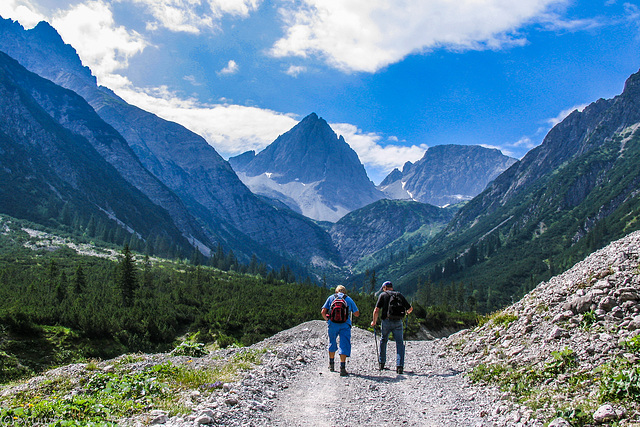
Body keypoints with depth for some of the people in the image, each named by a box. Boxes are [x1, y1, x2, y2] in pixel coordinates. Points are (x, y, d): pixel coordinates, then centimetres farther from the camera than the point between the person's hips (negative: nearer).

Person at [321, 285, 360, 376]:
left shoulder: (331, 298, 12)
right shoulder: (349, 299, 11)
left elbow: (323, 312, 3)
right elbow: (357, 314, 10)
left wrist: (327, 319, 19)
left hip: (332, 324, 2)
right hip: (345, 324, -2)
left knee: (332, 343, 20)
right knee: (344, 345, 0)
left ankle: (331, 365, 33)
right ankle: (342, 367, -12)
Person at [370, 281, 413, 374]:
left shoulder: (383, 295, 4)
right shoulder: (399, 295, 12)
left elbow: (376, 310, -3)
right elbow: (410, 308, 13)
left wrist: (374, 322, 10)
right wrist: (407, 312, 36)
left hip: (386, 321, -1)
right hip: (398, 322, 1)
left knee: (383, 341, 19)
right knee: (399, 343, 3)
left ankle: (382, 363, 25)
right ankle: (399, 366, -9)